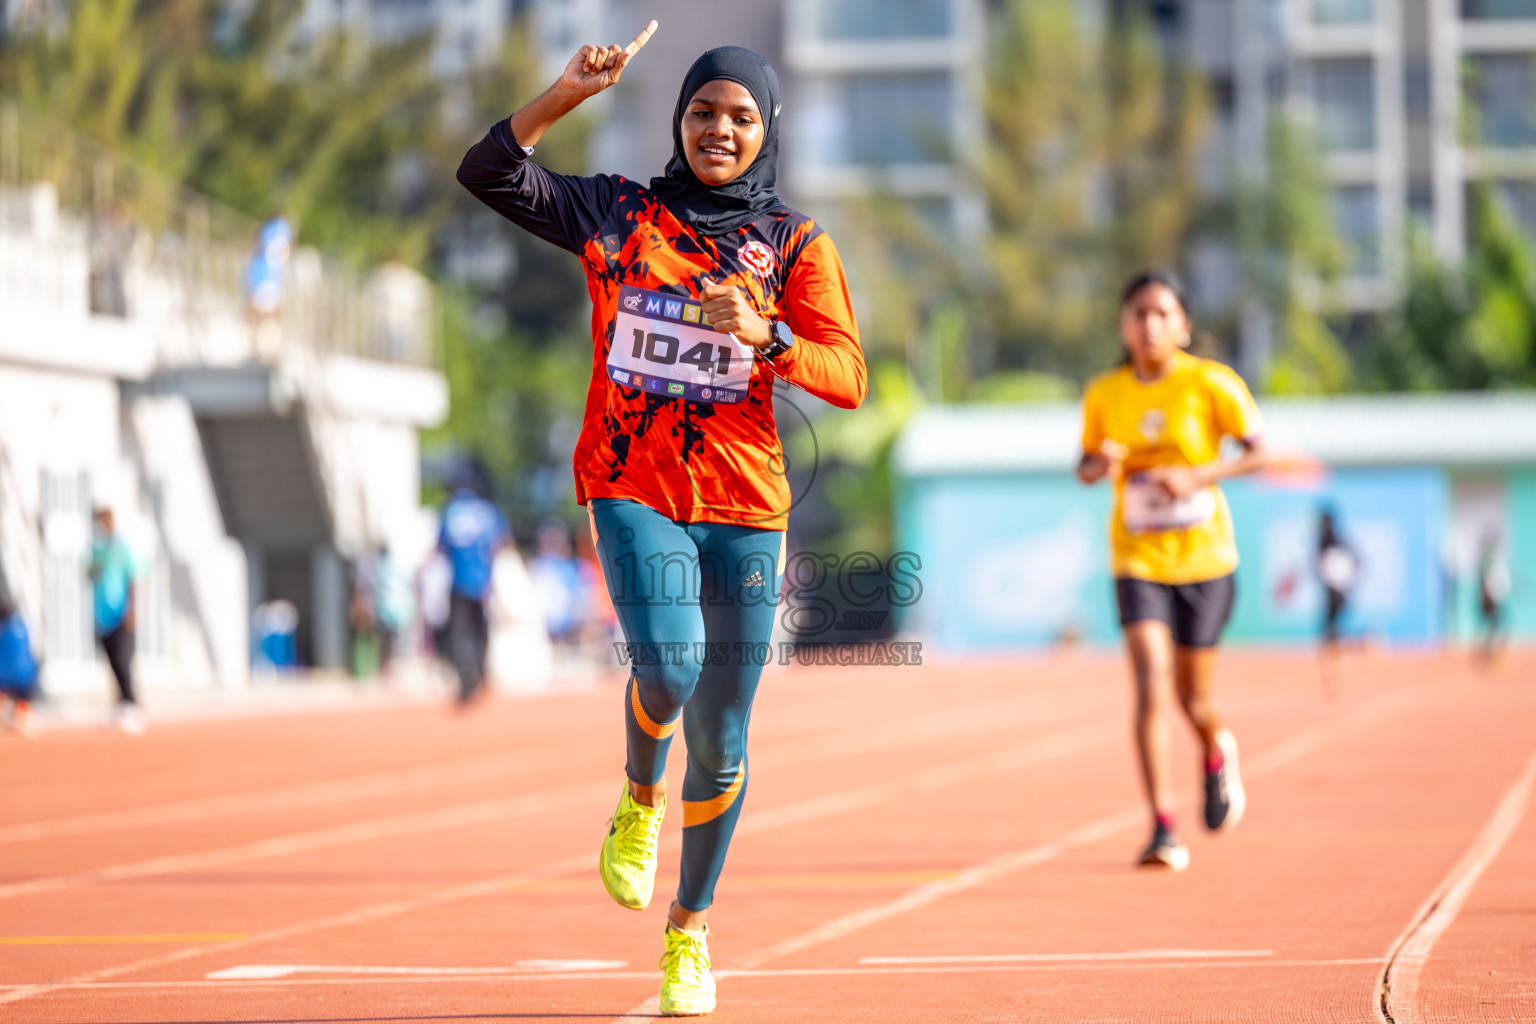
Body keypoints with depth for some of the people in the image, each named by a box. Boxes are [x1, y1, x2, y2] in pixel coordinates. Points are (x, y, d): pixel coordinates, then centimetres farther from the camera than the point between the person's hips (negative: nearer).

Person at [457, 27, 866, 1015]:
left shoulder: (796, 243, 6)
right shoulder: (617, 213, 8)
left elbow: (848, 378, -3)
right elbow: (488, 171, 3)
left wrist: (764, 337, -21)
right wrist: (571, 91, -8)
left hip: (744, 507, 1)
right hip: (635, 491, -1)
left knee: (719, 741, 4)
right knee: (667, 664, -26)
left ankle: (690, 929, 23)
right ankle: (640, 799, 7)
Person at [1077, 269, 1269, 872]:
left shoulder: (1210, 384, -8)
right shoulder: (1104, 395, 0)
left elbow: (1259, 452, -7)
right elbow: (1085, 466, 12)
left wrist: (1198, 476, -21)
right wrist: (1101, 465, -12)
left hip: (1203, 556, -1)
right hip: (1137, 560, 1)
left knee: (1193, 699, 7)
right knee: (1152, 682, -17)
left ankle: (1217, 753, 45)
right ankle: (1163, 828, -14)